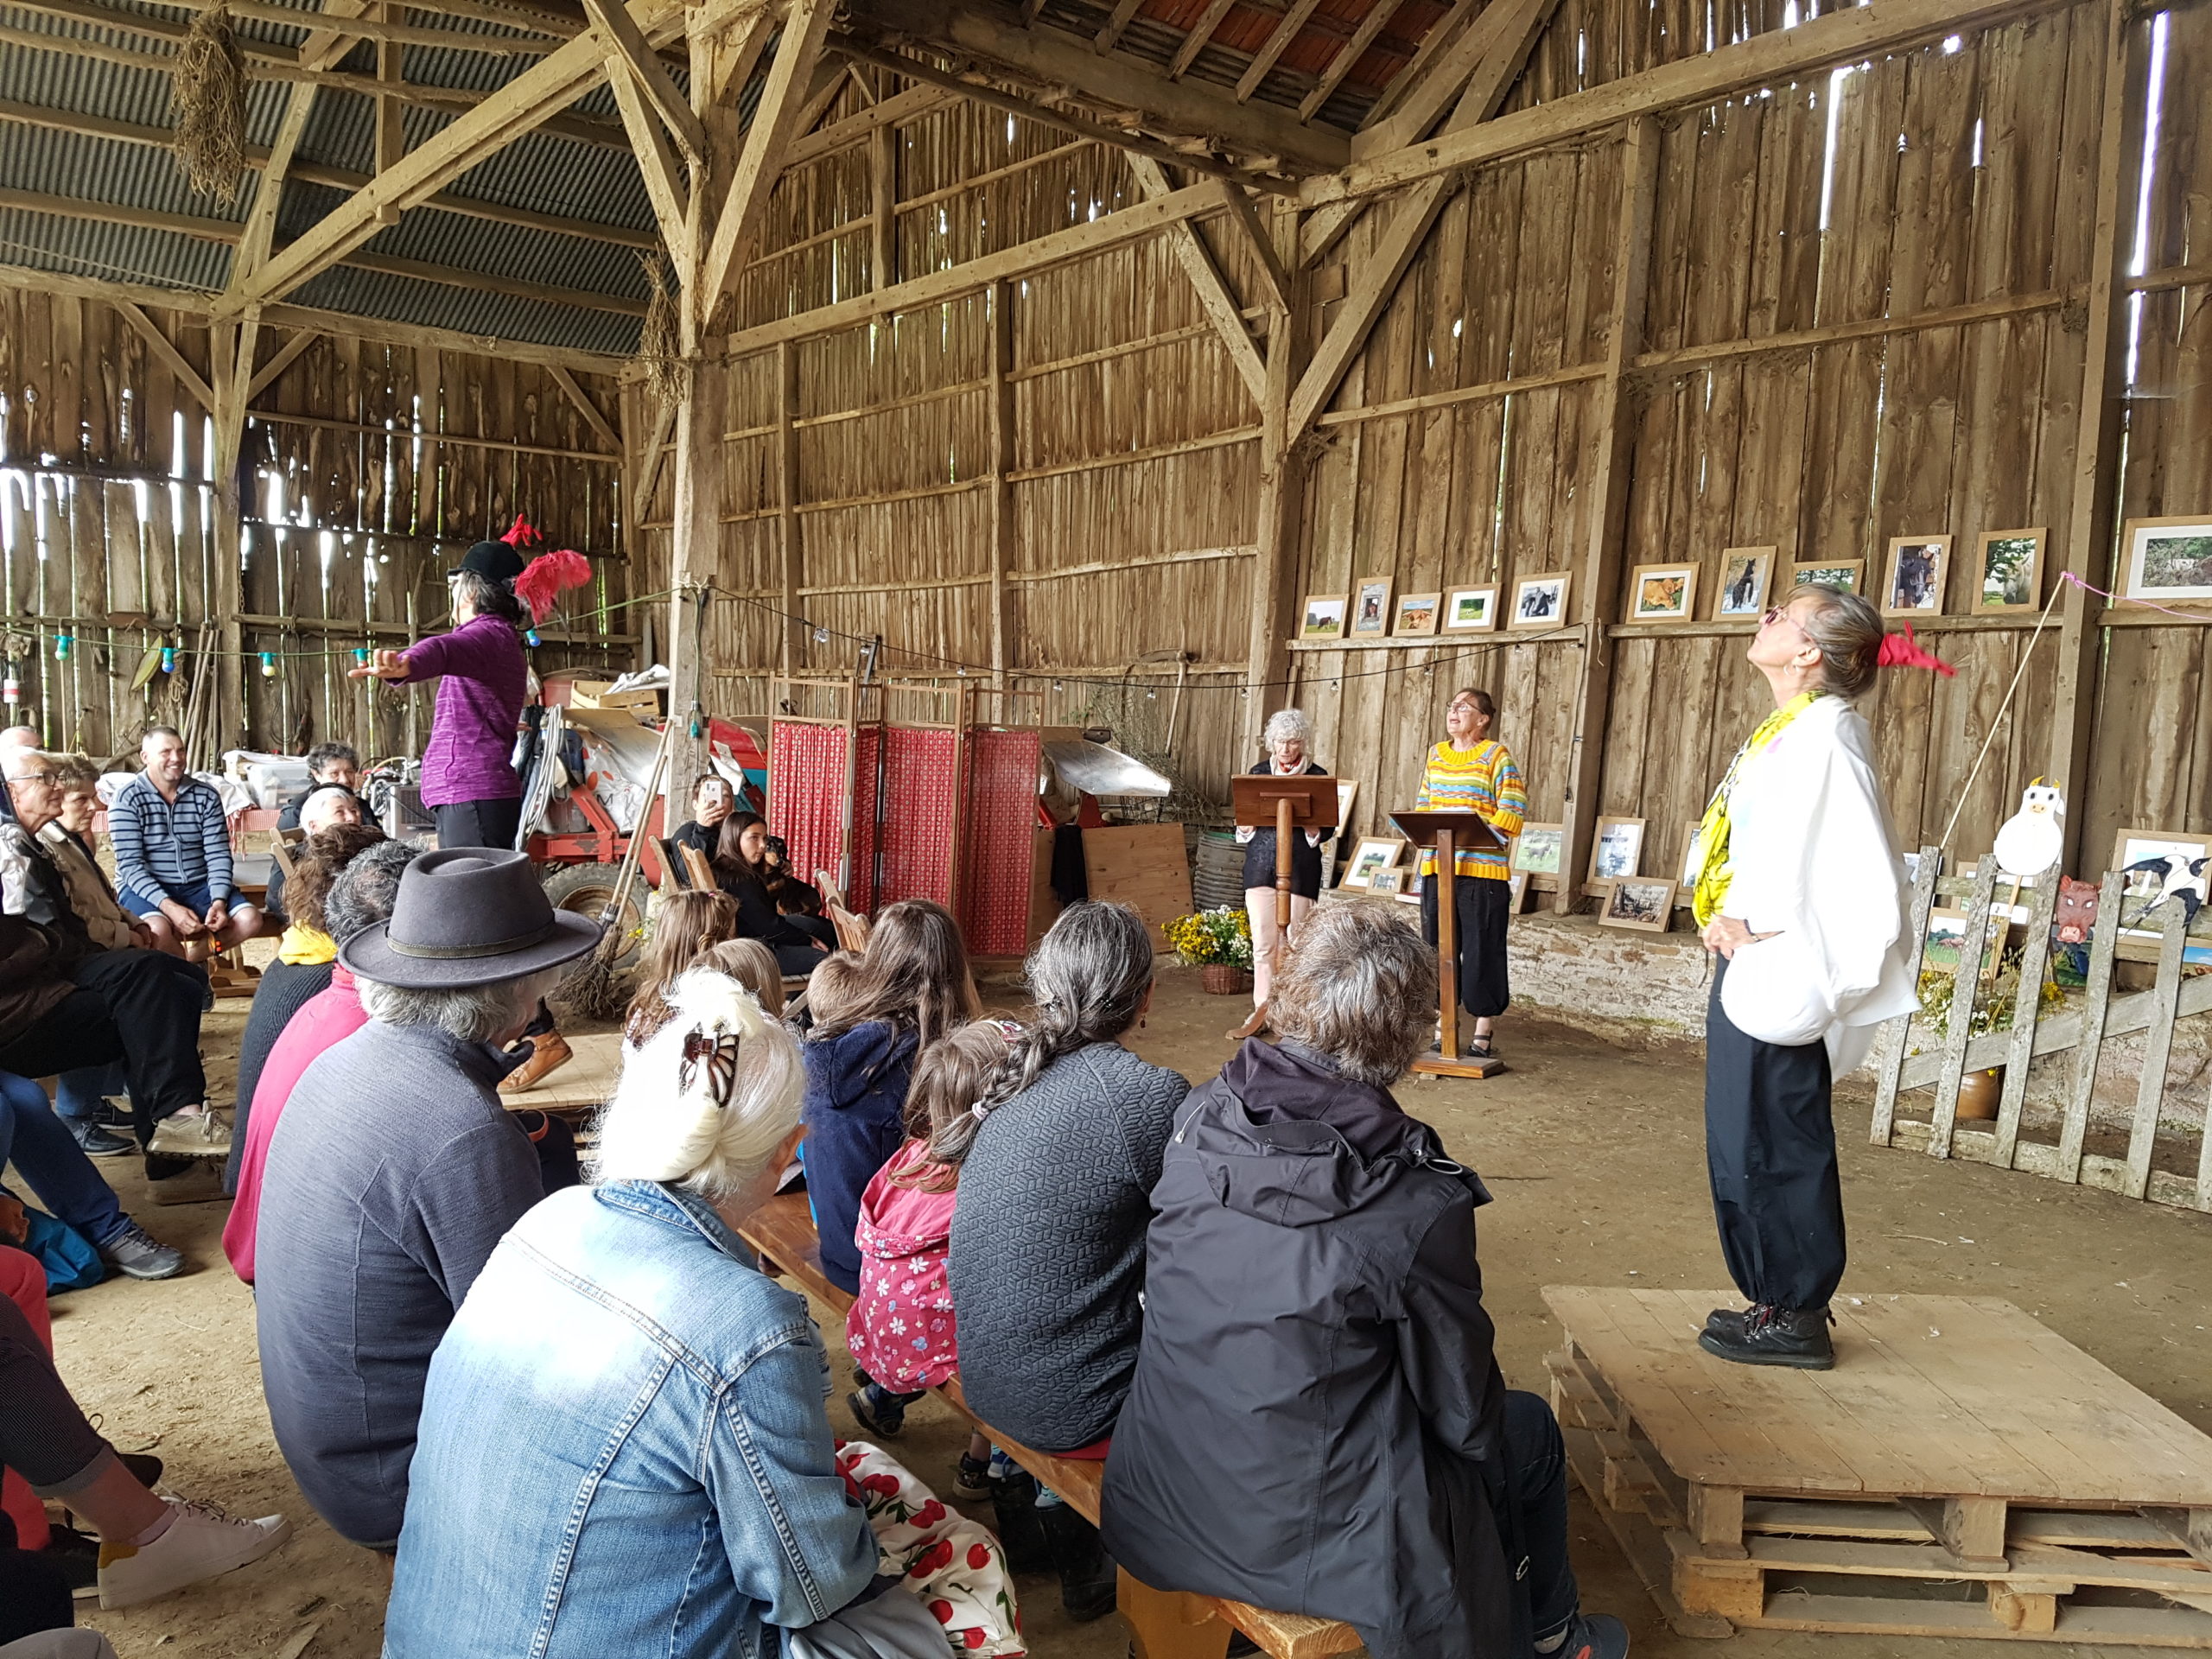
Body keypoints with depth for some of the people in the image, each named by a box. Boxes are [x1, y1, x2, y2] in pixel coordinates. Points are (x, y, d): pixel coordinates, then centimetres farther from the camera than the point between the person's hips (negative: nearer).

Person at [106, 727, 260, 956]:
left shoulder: (206, 796, 5)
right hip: (146, 889, -3)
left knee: (251, 919, -22)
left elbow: (218, 855, 0)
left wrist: (219, 901, -18)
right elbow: (130, 865, -12)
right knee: (158, 929, -35)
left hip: (199, 886, 4)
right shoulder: (127, 800, -5)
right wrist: (169, 907, -26)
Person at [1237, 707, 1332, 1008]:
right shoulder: (1258, 773, 11)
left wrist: (1313, 831, -17)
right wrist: (1246, 828, -8)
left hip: (1300, 869, -2)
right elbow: (1243, 824, 15)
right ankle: (1263, 1008, 6)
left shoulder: (1318, 776, 4)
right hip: (1261, 867, 2)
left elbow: (1328, 827, 5)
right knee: (1263, 943, -2)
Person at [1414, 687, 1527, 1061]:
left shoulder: (1496, 756, -2)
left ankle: (1482, 1036, 9)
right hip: (1437, 865, 5)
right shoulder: (1436, 754, 14)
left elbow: (1513, 811, -7)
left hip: (1482, 868, -5)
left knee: (1482, 950, 0)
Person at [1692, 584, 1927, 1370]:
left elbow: (1864, 873, -22)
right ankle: (1777, 1303, 29)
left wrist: (1769, 938, -17)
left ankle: (1797, 1317, 15)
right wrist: (1729, 921, 5)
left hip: (1776, 975, -10)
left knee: (1770, 1146, 0)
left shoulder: (1825, 734, -16)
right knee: (1742, 1142, 16)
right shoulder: (1786, 731, 13)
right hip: (1746, 966, 10)